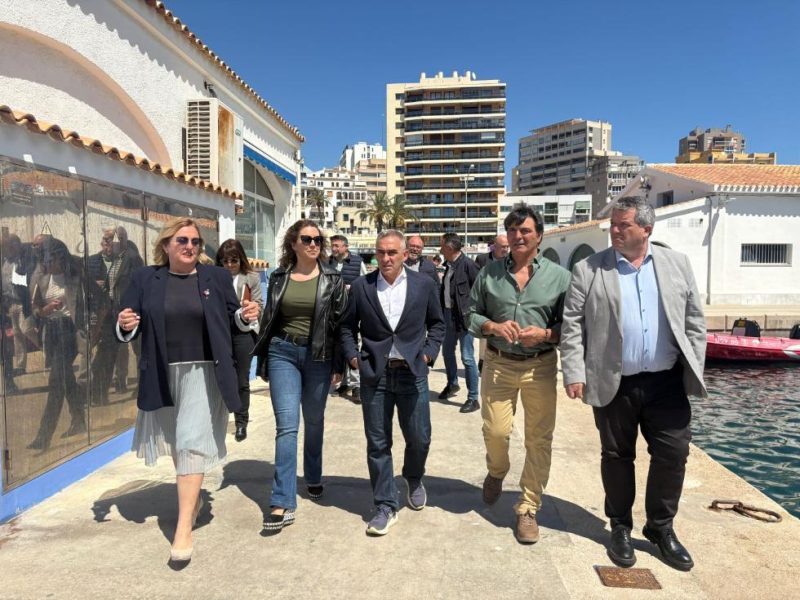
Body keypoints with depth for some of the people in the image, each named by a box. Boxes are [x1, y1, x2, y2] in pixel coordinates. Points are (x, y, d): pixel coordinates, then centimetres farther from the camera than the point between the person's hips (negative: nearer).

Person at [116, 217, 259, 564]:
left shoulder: (216, 277, 3)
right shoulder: (145, 279, 4)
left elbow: (230, 321, 8)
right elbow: (127, 330, 3)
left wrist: (245, 317, -13)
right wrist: (125, 326, -19)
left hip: (202, 372, -2)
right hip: (163, 375, 3)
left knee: (192, 443, -9)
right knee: (177, 443, 17)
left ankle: (184, 528, -4)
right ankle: (192, 498, 42)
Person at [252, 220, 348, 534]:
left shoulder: (332, 278, -1)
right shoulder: (279, 277, 5)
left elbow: (341, 322, -1)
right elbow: (268, 318, 11)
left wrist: (338, 365, -4)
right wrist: (264, 357, 9)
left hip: (318, 356, 0)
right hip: (283, 353, 1)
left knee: (314, 421, 14)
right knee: (286, 425, -6)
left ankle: (313, 478, 38)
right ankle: (283, 504, -3)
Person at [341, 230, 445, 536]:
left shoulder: (424, 284, 0)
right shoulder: (360, 286, 0)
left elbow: (437, 323, 11)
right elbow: (347, 326, 10)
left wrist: (428, 352, 0)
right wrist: (353, 356, -2)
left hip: (412, 373, 0)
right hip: (374, 375, 0)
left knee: (419, 438, 10)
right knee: (378, 444, 6)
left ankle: (414, 480, 42)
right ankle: (385, 507, 21)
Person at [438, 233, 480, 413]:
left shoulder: (468, 264, -15)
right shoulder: (449, 265, 10)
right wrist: (442, 310, 10)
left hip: (464, 316, -9)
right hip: (448, 314, 9)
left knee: (467, 358, -4)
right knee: (447, 352, 20)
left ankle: (473, 398, 6)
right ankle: (452, 384, 42)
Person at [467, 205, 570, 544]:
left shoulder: (559, 276, 1)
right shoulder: (489, 273, 6)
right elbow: (472, 314, 9)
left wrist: (545, 333, -15)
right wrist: (492, 326, -11)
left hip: (540, 366, 0)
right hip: (498, 364, 1)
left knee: (539, 439, 3)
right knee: (495, 430, -1)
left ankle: (528, 509, 20)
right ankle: (496, 472, 35)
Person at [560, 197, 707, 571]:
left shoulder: (677, 264, 7)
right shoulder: (588, 269, -1)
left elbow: (694, 321, 9)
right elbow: (572, 325, -3)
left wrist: (695, 370, 3)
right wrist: (574, 374, -10)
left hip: (668, 382, 2)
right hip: (614, 383, -2)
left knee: (673, 454, 7)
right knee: (617, 456, 10)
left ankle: (661, 528, 29)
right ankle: (621, 528, 28)